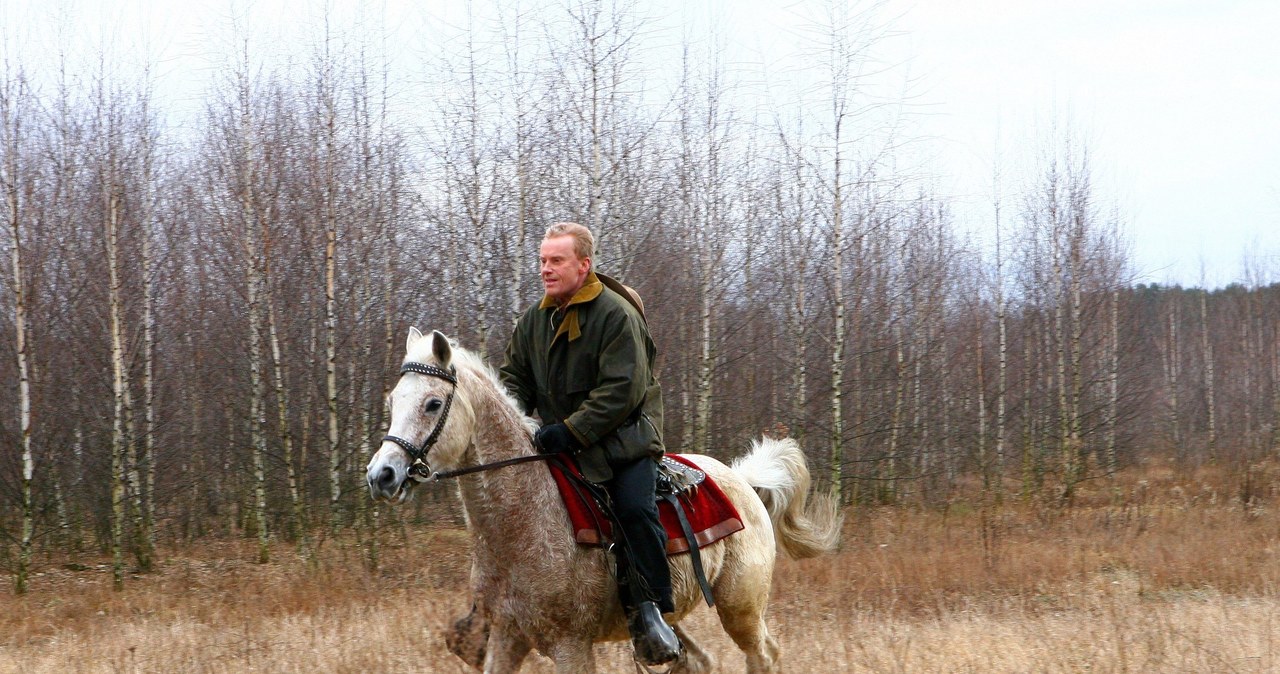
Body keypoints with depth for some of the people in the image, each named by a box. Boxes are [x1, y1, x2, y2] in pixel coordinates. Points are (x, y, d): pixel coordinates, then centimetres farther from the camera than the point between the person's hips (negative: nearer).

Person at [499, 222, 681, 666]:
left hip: (622, 440, -6)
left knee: (634, 509, -27)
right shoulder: (534, 320, 10)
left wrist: (571, 432, -28)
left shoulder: (617, 315, -12)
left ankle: (647, 611, -20)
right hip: (558, 441, 6)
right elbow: (515, 377, 18)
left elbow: (621, 391, -20)